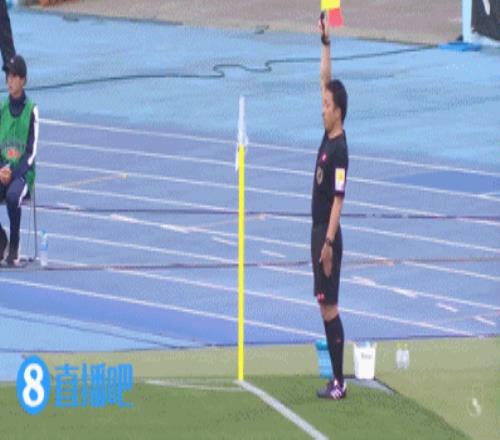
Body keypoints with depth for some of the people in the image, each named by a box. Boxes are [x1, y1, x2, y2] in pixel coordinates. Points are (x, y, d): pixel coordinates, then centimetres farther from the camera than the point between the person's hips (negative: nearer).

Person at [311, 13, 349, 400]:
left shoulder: (340, 150, -17)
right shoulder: (327, 136, 8)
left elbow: (338, 199, -20)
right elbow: (326, 80, 15)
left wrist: (329, 242, -23)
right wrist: (326, 43, 11)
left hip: (329, 236, -9)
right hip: (319, 232, 9)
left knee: (329, 307, -8)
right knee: (326, 307, 9)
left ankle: (340, 382, -6)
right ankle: (336, 378, 12)